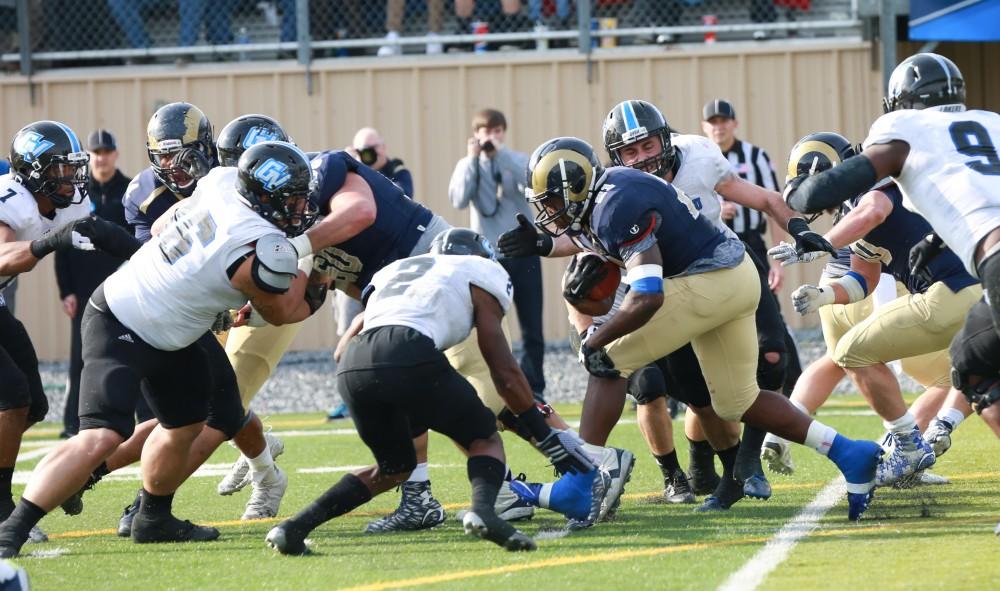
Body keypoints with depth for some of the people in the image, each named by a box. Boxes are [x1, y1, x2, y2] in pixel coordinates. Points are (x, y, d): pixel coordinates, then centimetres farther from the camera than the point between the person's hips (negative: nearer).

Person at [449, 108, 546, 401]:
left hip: (523, 252, 0)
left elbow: (532, 184, -16)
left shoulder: (518, 160, 4)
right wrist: (473, 159, -12)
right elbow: (459, 199, -11)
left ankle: (534, 389, 10)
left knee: (532, 328, 3)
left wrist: (500, 153, -19)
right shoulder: (468, 165, 5)